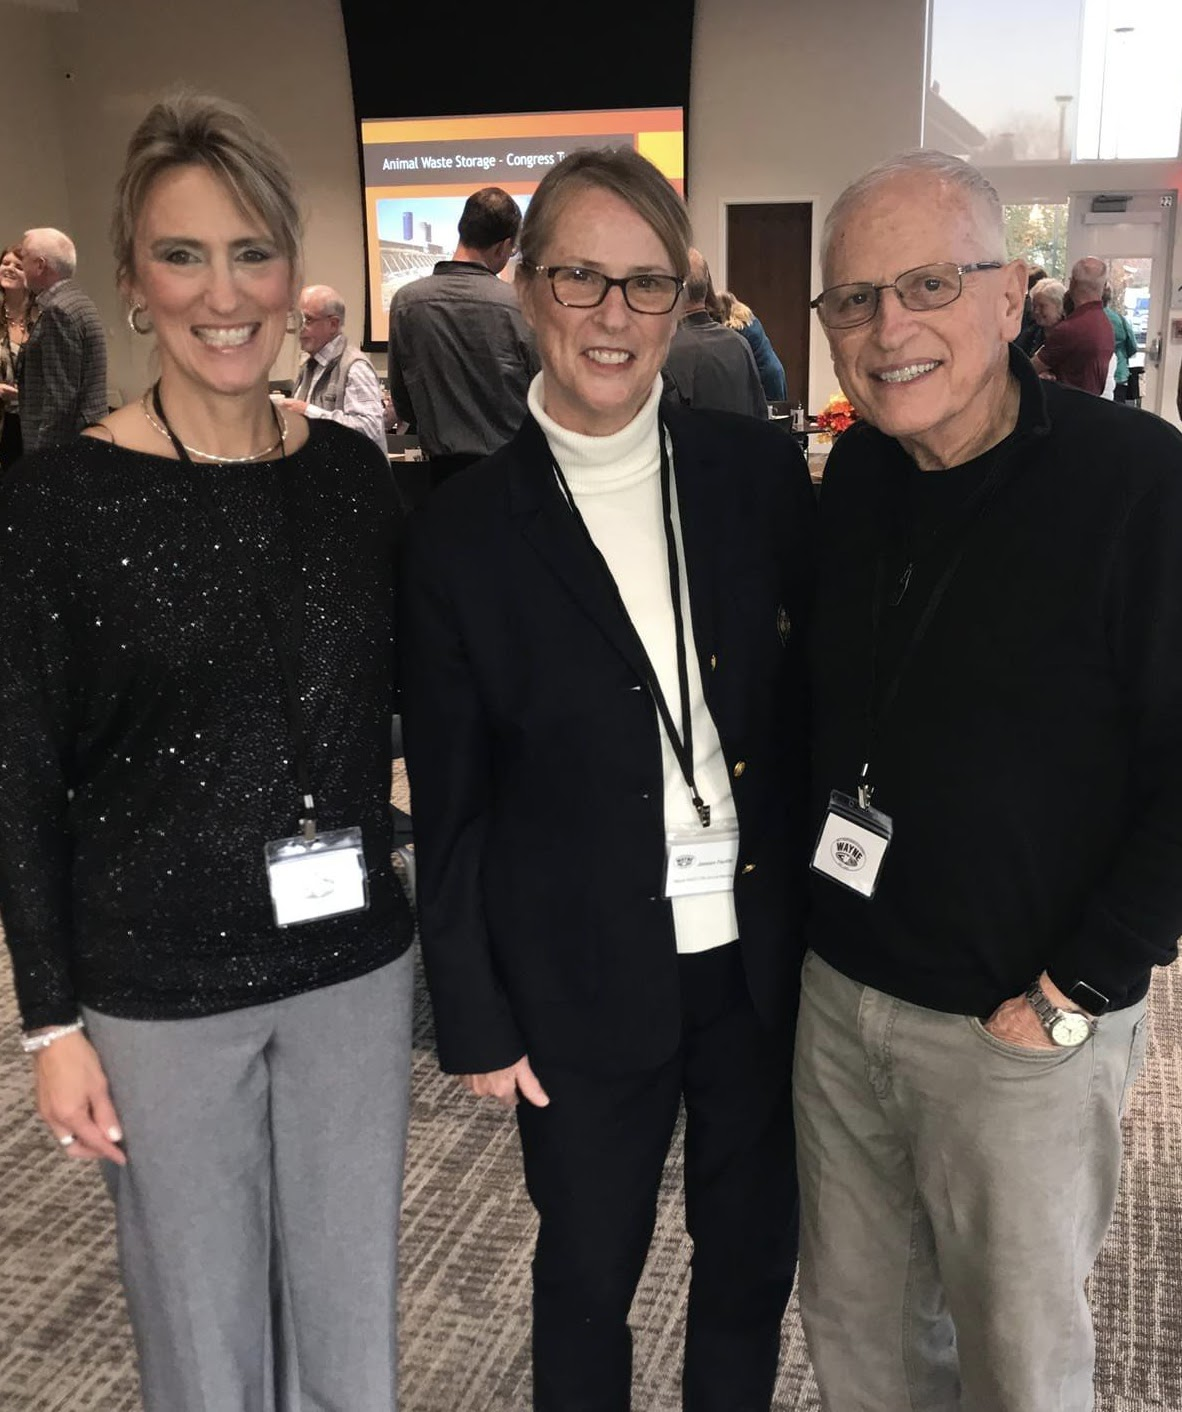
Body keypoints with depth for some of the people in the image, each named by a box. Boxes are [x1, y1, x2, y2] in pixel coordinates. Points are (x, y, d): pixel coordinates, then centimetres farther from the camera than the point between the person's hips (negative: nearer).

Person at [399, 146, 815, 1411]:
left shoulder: (757, 473, -4)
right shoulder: (462, 535, -10)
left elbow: (816, 692, 3)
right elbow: (450, 806, -5)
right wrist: (473, 1019, -2)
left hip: (762, 953, 3)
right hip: (584, 976, -2)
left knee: (754, 1254, 21)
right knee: (587, 1271, 18)